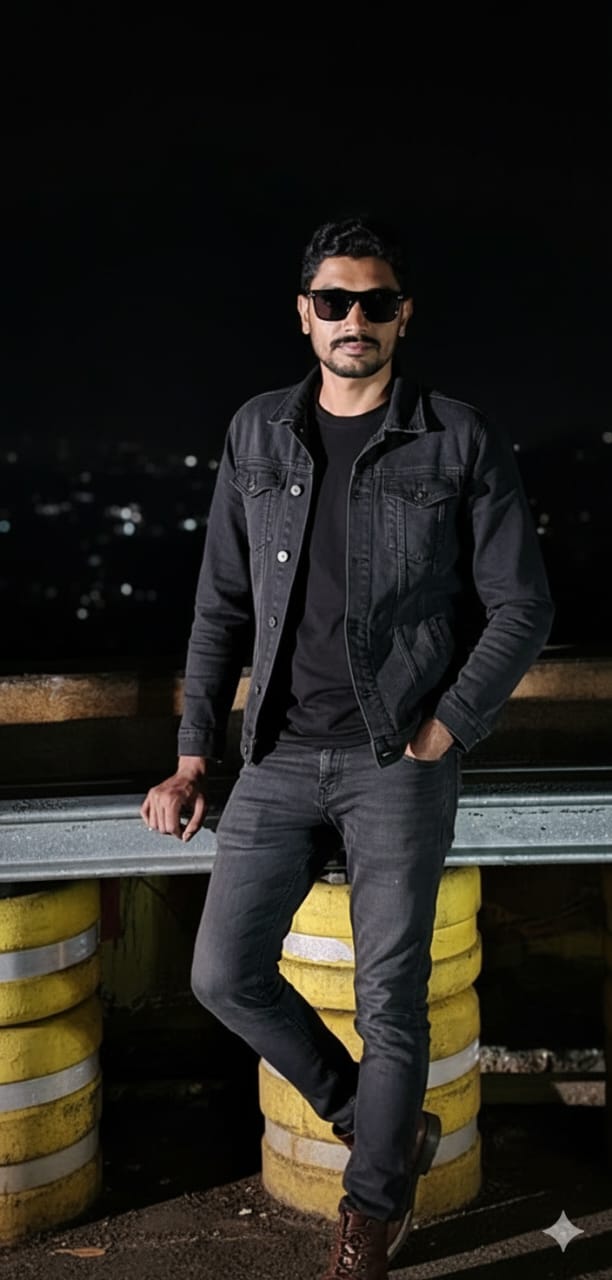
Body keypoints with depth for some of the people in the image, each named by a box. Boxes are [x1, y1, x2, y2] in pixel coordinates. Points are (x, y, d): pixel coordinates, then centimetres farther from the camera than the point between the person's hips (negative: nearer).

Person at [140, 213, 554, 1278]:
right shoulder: (257, 434, 7)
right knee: (226, 973, 2)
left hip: (399, 763, -3)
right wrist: (195, 756, 3)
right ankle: (383, 1123, 26)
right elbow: (223, 605, 9)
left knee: (389, 995, 2)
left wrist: (443, 731, -10)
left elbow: (521, 609, -2)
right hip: (281, 758, 4)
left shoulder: (461, 441, -3)